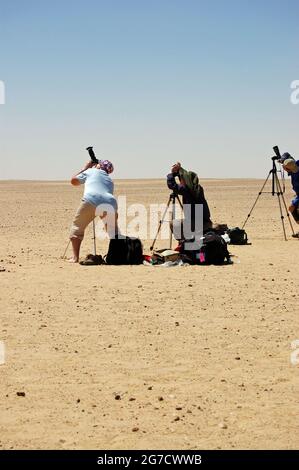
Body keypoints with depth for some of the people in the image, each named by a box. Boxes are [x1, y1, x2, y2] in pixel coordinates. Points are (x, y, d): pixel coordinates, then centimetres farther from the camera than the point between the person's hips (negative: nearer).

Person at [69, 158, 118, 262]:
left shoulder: (91, 171, 25)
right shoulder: (110, 180, 34)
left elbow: (74, 181, 35)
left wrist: (85, 168, 44)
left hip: (91, 201, -3)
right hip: (110, 203, 3)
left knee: (77, 228, 13)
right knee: (113, 232, 24)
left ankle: (75, 258, 3)